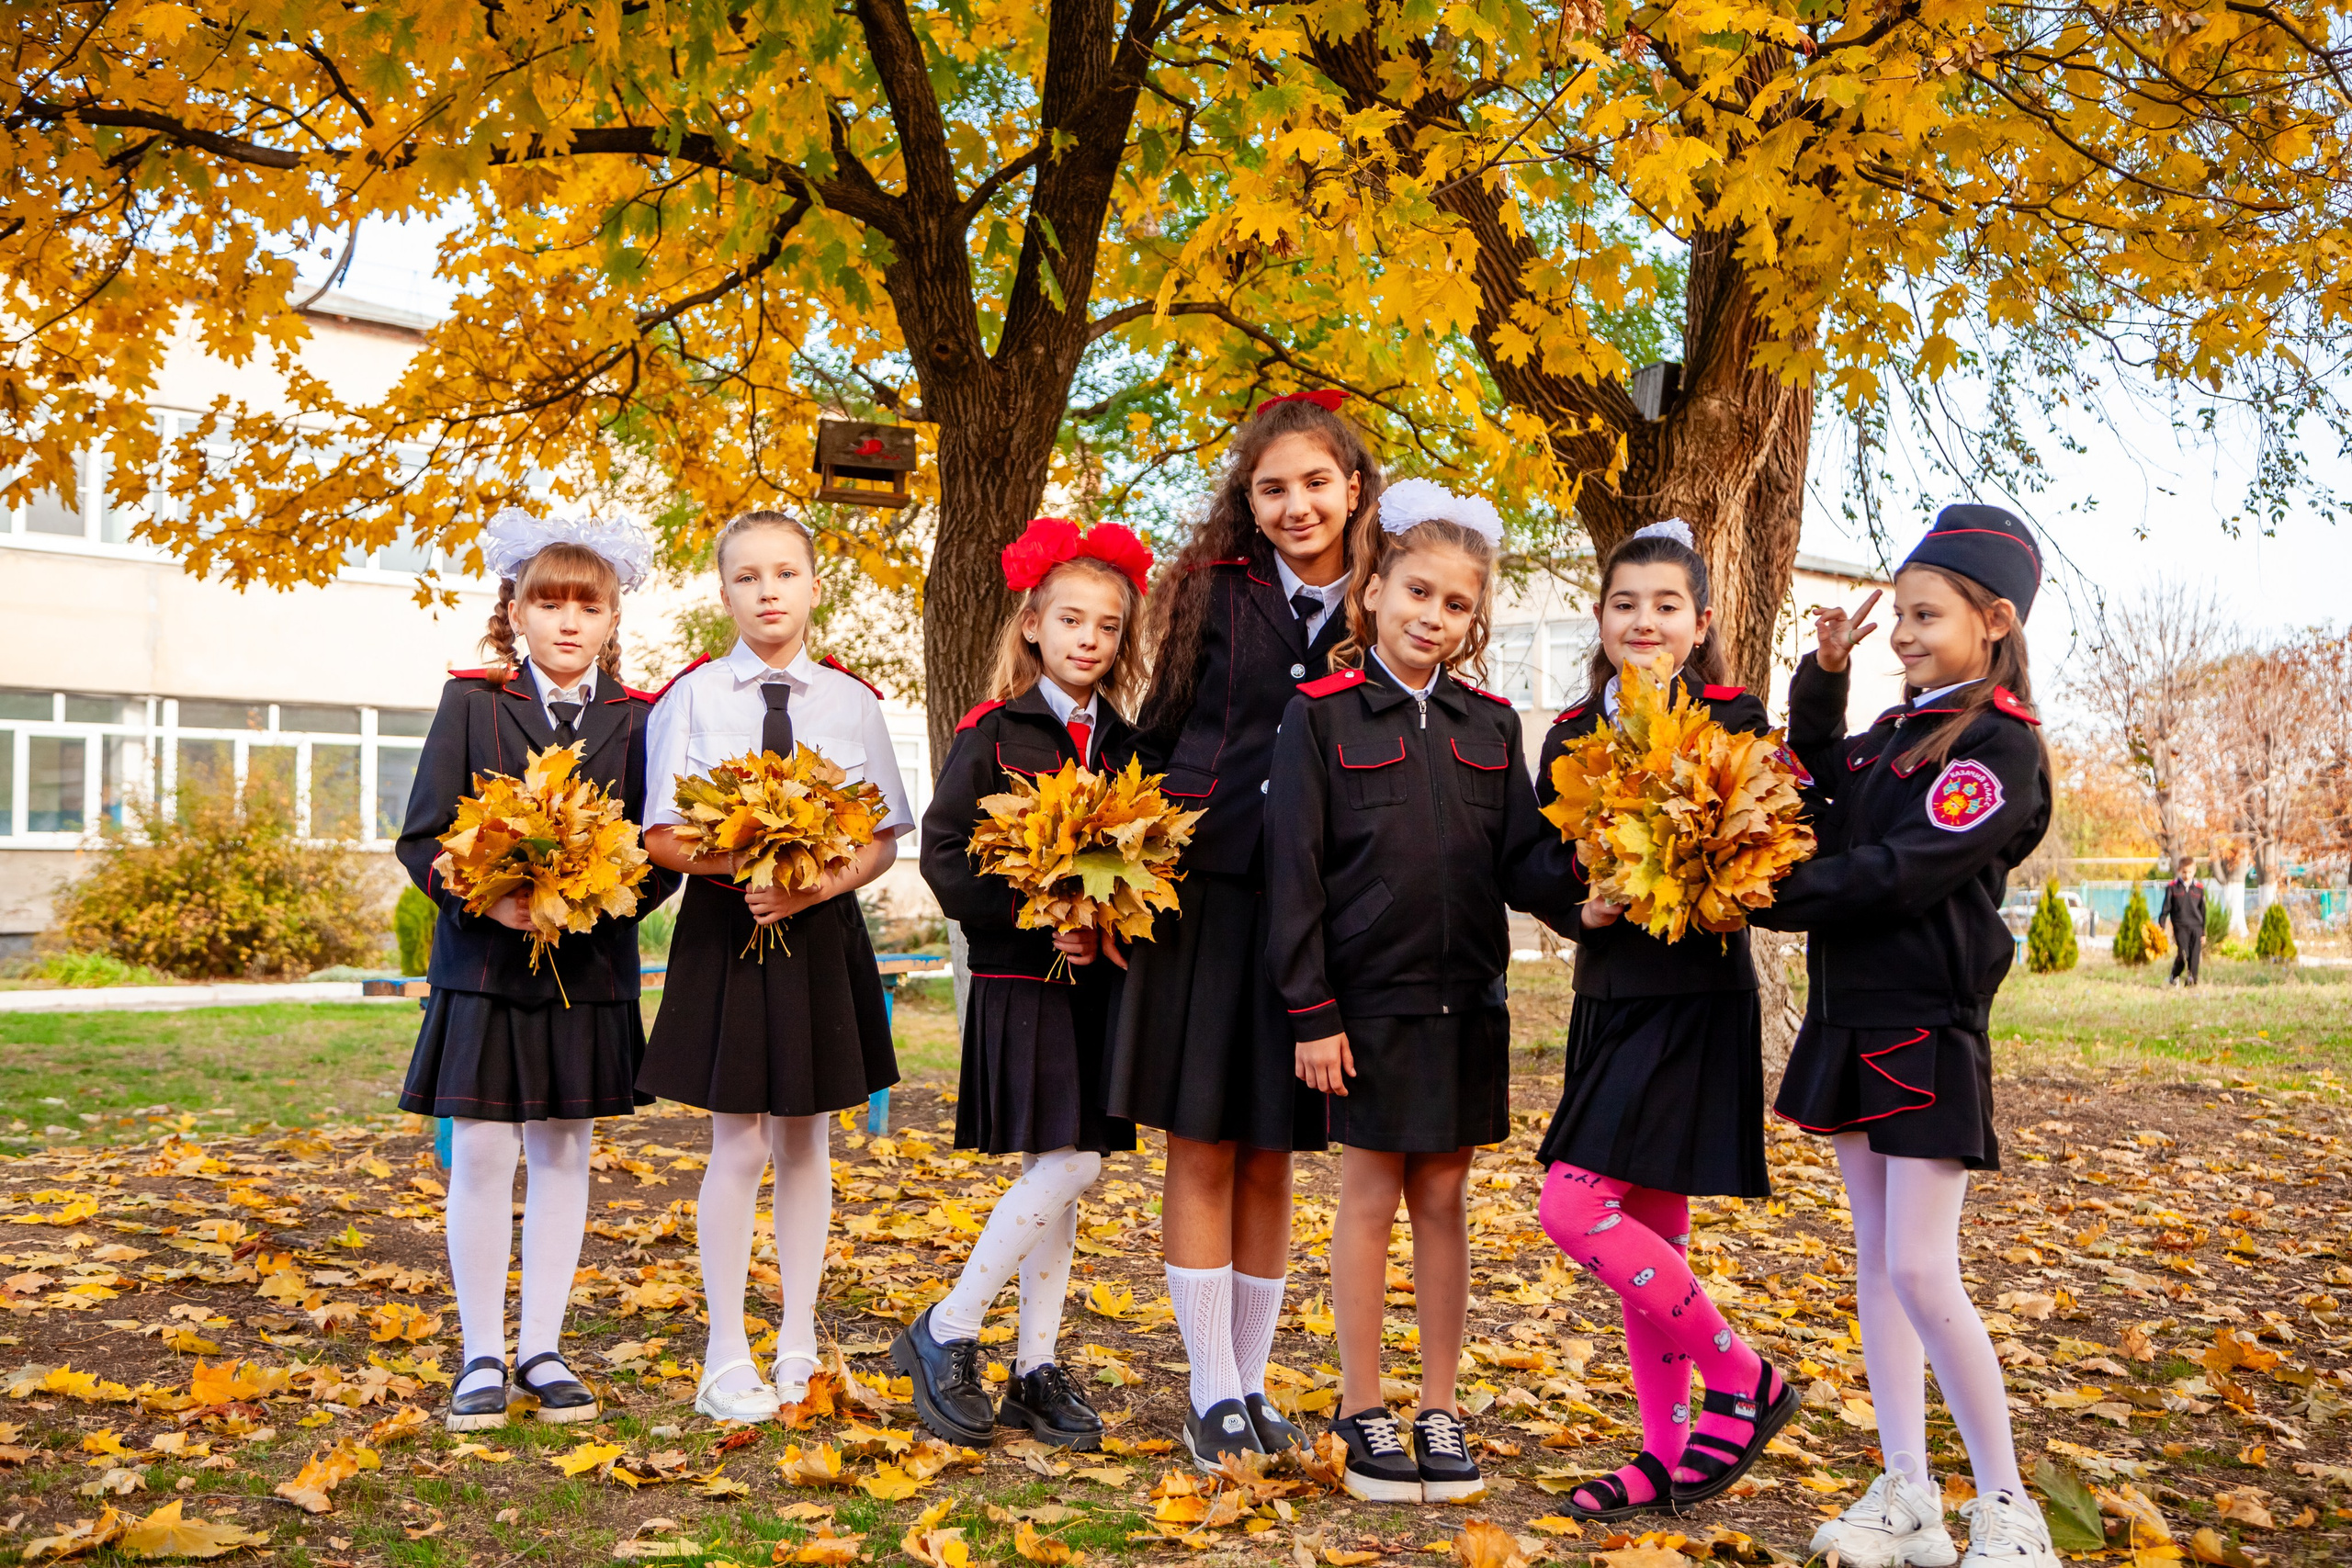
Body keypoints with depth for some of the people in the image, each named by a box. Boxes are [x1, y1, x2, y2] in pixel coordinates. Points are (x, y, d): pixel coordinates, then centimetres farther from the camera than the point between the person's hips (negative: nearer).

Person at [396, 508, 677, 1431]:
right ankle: (482, 1355, 15)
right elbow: (423, 836, -1)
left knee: (564, 1154, 9)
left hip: (591, 968, 2)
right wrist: (488, 900, -18)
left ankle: (541, 1347, 21)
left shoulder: (635, 719, 4)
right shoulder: (471, 703, 0)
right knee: (481, 1156, 1)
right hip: (485, 963, -1)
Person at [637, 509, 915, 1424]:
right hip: (725, 930, -2)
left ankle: (799, 1346, 22)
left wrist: (819, 884, -15)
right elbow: (662, 837, -4)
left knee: (805, 1141, 10)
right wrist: (742, 865, -20)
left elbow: (884, 840, 3)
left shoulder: (852, 702, 4)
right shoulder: (691, 697, -1)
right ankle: (727, 1358, 11)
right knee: (738, 1145, 0)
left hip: (823, 932, 2)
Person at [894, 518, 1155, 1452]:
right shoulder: (994, 734, -4)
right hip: (1022, 981, -5)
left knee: (1065, 1172, 7)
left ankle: (1035, 1372, 17)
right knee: (1067, 1164, -12)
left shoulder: (1125, 745, 11)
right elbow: (943, 852, -10)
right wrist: (1038, 923, -17)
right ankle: (946, 1333, 4)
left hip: (1099, 982, 5)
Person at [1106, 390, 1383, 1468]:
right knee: (1202, 1150, 3)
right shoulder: (1217, 590, 2)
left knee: (1270, 1161, 10)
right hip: (1204, 889, -1)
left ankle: (1251, 1381, 24)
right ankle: (1212, 1394, 15)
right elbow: (1160, 734, 5)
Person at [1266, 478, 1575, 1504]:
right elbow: (1295, 873, -6)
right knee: (1370, 1198, 6)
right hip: (1369, 996, -3)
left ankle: (1439, 1409, 22)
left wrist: (1581, 876, -18)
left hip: (1466, 997, 3)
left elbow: (1522, 857, 4)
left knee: (1443, 1198, 10)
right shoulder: (1322, 716, -4)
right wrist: (1311, 1012, -10)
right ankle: (1362, 1411, 19)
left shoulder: (1491, 725, 8)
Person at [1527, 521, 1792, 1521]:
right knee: (1644, 1231, 10)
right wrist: (1583, 905, -8)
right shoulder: (1571, 734, 11)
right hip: (1608, 998, 6)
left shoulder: (1734, 723, -4)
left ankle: (1742, 1381, 4)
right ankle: (1667, 1455, 21)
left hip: (1695, 999, -6)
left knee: (1574, 1206, -14)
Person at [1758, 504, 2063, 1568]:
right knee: (1875, 1260, 10)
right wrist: (1821, 680, 11)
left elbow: (1901, 874, -20)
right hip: (1852, 1024, 8)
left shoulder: (2000, 746, -11)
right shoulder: (1890, 736, 14)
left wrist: (1765, 899, -18)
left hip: (1927, 1035, -8)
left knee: (1922, 1272, -8)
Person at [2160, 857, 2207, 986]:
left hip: (2196, 927, 3)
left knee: (2195, 954, -6)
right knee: (2183, 954, -12)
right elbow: (2166, 908, 5)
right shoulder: (2172, 887, 2)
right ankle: (2174, 978, 7)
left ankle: (2192, 978, 2)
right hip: (2180, 927, -3)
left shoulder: (2199, 888, 9)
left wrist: (2203, 932, 15)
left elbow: (2203, 911, 15)